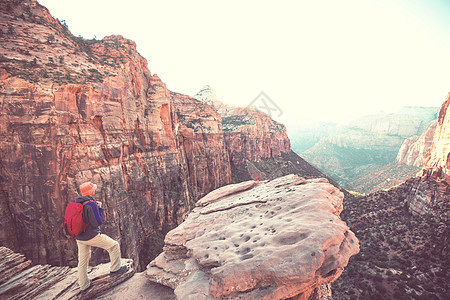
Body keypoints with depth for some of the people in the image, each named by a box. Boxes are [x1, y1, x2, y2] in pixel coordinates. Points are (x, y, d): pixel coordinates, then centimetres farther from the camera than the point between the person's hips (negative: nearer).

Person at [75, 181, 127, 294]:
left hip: (79, 237, 8)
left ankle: (83, 286, 35)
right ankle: (115, 269, 20)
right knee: (114, 245, 8)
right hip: (91, 236, -8)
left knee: (82, 261, 20)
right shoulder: (91, 205, -24)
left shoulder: (75, 202, 0)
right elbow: (98, 222, -21)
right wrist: (99, 208, -11)